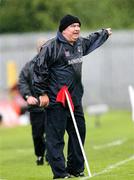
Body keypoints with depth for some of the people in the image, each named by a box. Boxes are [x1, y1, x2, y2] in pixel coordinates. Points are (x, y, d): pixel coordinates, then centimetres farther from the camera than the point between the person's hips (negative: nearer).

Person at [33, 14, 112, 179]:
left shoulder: (80, 43, 12)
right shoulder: (52, 46, -13)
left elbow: (91, 41, 36)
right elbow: (40, 69, -13)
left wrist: (105, 33, 52)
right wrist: (42, 93, -14)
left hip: (75, 99, 8)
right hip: (56, 100, -8)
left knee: (79, 133, 12)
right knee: (56, 137, -5)